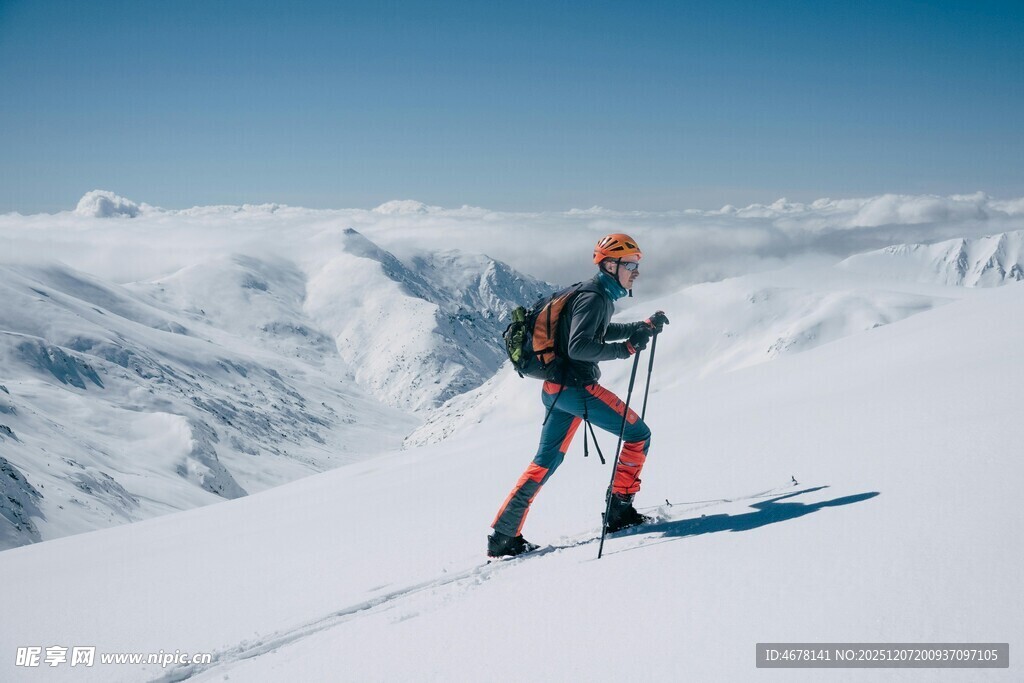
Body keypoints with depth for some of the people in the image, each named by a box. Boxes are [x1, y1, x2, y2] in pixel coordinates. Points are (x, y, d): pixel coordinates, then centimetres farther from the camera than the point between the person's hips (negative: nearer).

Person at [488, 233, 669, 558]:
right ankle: (619, 510, 6)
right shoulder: (594, 297, -14)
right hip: (575, 387, -10)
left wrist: (644, 327, 27)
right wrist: (626, 348, -24)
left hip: (557, 388, 10)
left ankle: (503, 536, 12)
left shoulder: (600, 296, 17)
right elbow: (578, 347, -24)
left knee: (545, 463, 13)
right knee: (638, 435, 0)